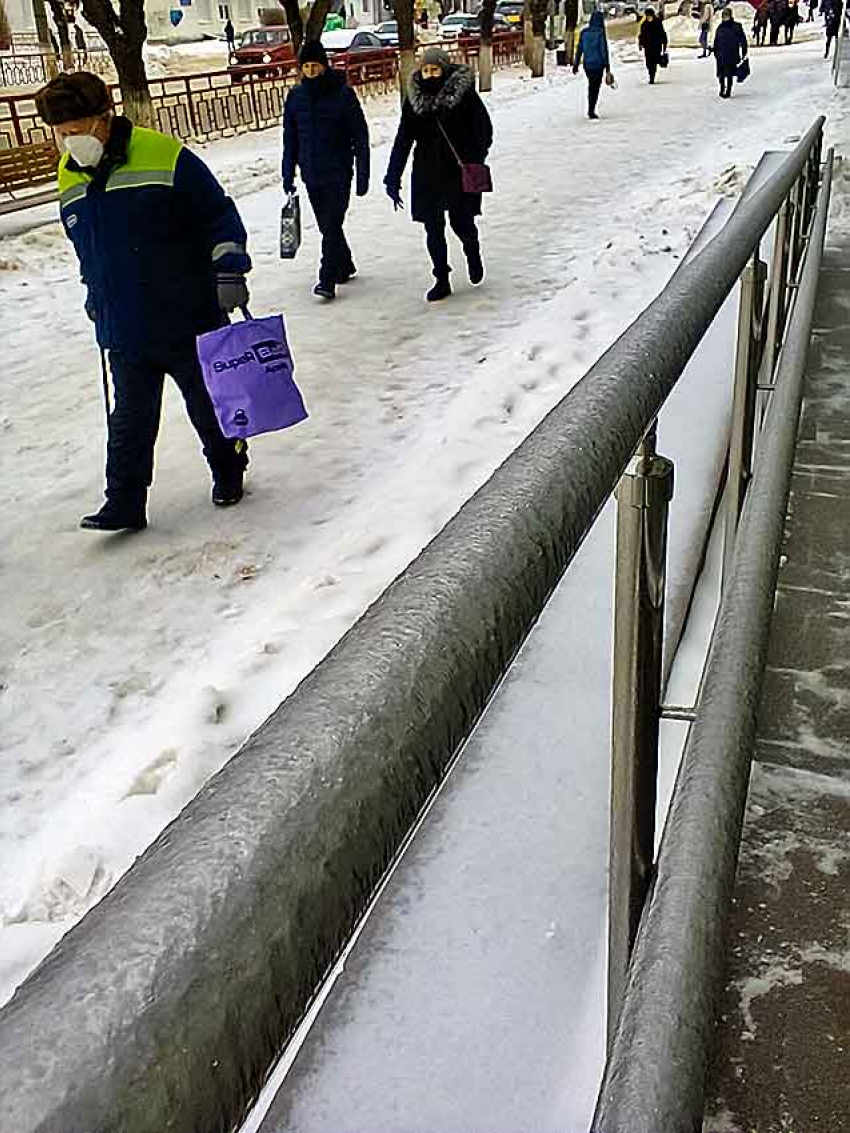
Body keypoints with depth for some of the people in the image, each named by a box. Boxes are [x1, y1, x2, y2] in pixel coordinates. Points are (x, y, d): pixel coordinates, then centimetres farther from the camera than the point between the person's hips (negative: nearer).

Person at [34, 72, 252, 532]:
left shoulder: (166, 157, -12)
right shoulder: (69, 178, 7)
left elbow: (219, 216, -7)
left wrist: (228, 269, -14)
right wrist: (95, 296, 26)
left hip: (188, 321, -4)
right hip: (122, 331, 4)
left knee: (209, 405, 11)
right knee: (130, 418, 6)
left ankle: (228, 472, 33)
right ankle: (124, 503, 12)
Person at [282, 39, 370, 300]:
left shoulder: (343, 93, -7)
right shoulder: (296, 96, 4)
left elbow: (360, 137, -5)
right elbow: (290, 138, 11)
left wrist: (363, 175, -8)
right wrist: (288, 175, 8)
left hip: (338, 173, -5)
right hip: (311, 174, 5)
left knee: (331, 227, -10)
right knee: (327, 227, 13)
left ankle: (328, 280, -9)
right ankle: (345, 266, 33)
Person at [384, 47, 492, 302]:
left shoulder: (463, 92, -6)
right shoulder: (414, 97, 3)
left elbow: (483, 128, -5)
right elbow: (403, 139, 5)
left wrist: (475, 161, -19)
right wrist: (393, 178, 0)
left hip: (459, 172, -3)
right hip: (427, 173, 3)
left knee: (461, 222, 0)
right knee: (433, 228, 2)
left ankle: (473, 252, 35)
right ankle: (442, 280, 15)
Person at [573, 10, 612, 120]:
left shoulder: (584, 32, 0)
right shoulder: (600, 33, -11)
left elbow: (579, 49, 4)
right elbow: (604, 49, -10)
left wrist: (576, 65, 10)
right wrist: (607, 65, -5)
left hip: (587, 64, 4)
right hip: (598, 64, -4)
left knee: (591, 85, 20)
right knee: (596, 87, 3)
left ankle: (591, 109, 26)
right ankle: (591, 110, 0)